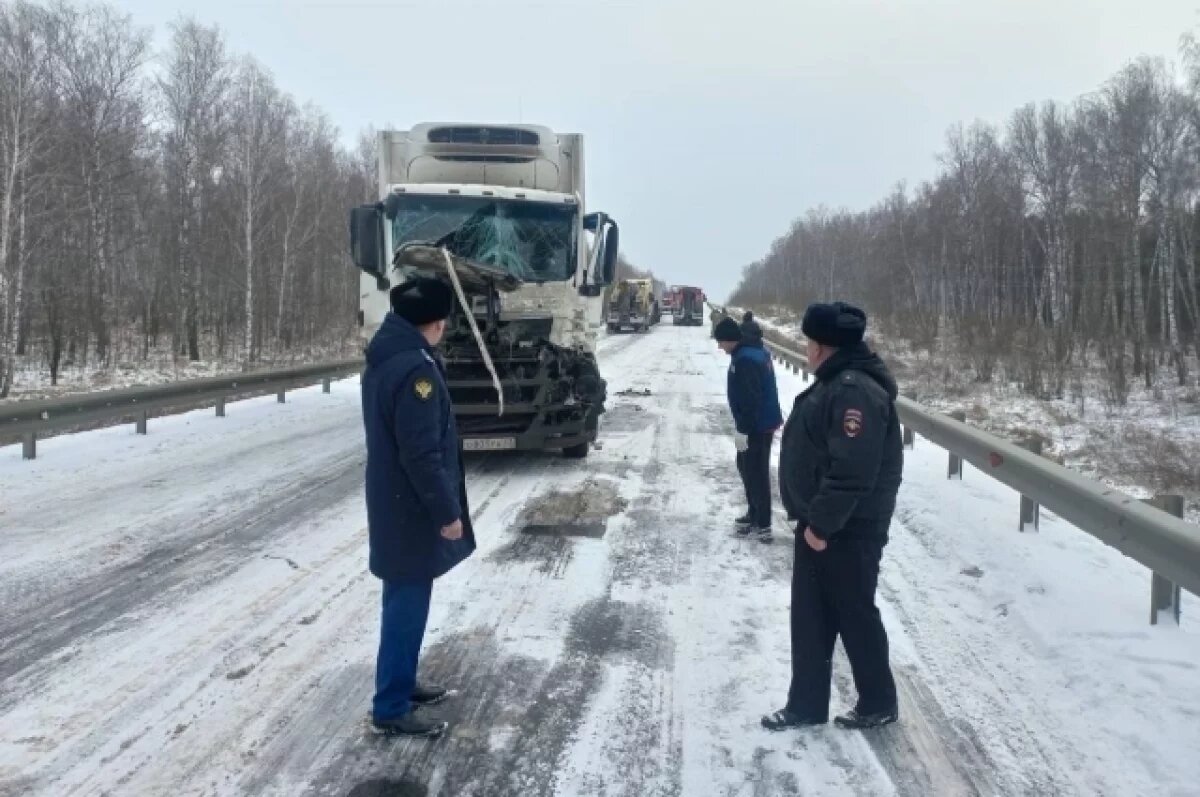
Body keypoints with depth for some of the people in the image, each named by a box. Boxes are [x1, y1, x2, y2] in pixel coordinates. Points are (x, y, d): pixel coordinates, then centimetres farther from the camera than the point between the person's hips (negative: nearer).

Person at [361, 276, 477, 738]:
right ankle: (391, 708, 12)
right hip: (412, 511, -10)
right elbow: (422, 454, -25)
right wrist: (447, 511, -16)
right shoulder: (416, 369, -24)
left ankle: (401, 683, 34)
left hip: (392, 503, 10)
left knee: (403, 602, 20)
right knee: (407, 607, 1)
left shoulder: (382, 359, 8)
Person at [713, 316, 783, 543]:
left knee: (756, 473, -4)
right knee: (747, 467, 21)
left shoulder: (745, 359, -22)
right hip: (764, 422, 10)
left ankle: (762, 526, 2)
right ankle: (754, 514, 32)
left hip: (756, 426, -10)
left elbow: (749, 399, -26)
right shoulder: (757, 352, 11)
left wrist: (742, 430, -22)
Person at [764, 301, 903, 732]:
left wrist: (822, 523, -22)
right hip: (820, 524, 10)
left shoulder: (856, 391, -23)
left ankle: (878, 702, 24)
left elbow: (852, 470, -29)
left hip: (849, 530, -10)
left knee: (855, 615, 6)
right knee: (810, 616, 14)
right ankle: (806, 704, 25)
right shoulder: (836, 382, 11)